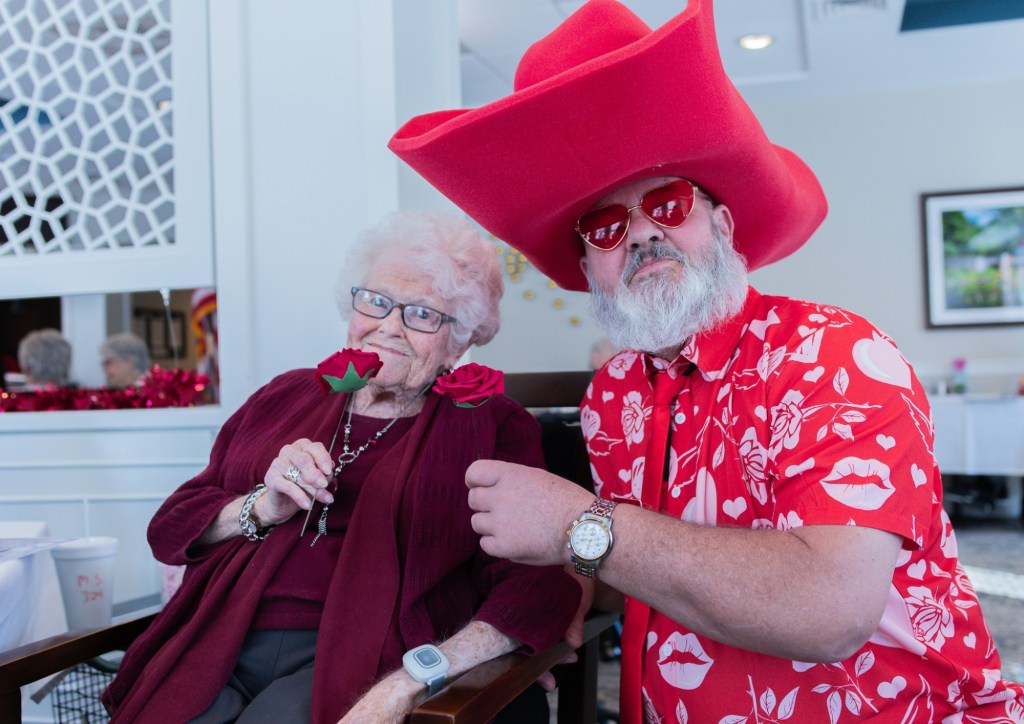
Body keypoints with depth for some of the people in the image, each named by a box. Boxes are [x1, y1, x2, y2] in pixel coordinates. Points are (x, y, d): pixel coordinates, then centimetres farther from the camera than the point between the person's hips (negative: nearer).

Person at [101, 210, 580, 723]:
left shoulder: (491, 427, 3)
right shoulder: (286, 397, 16)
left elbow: (539, 585, -9)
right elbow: (170, 527, 15)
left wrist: (410, 683, -21)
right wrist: (261, 510, -6)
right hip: (221, 649, 3)